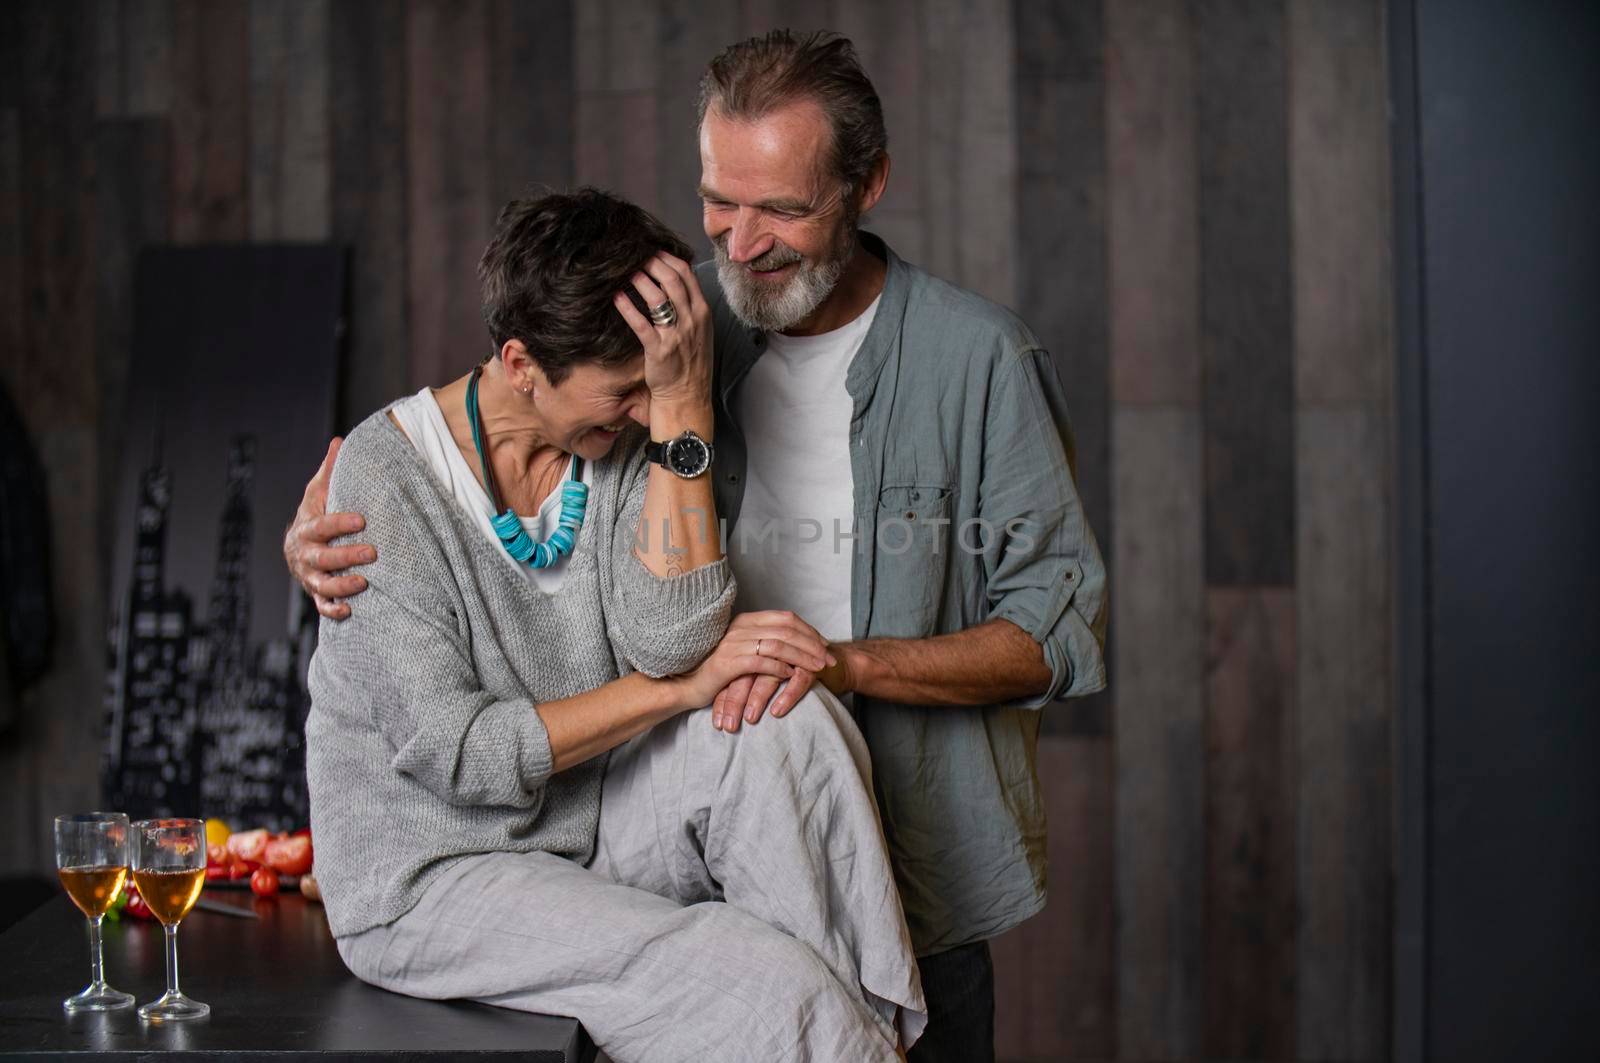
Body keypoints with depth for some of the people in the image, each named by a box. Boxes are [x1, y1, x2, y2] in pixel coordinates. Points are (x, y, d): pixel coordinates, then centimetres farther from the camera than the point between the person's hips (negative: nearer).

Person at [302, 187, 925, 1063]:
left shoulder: (629, 440, -3)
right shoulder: (384, 476, -17)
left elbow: (667, 641, -18)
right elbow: (454, 754, -19)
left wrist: (685, 406, -22)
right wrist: (688, 684, -17)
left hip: (584, 821, 5)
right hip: (431, 881, -5)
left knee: (785, 718, -23)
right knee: (765, 986, -25)